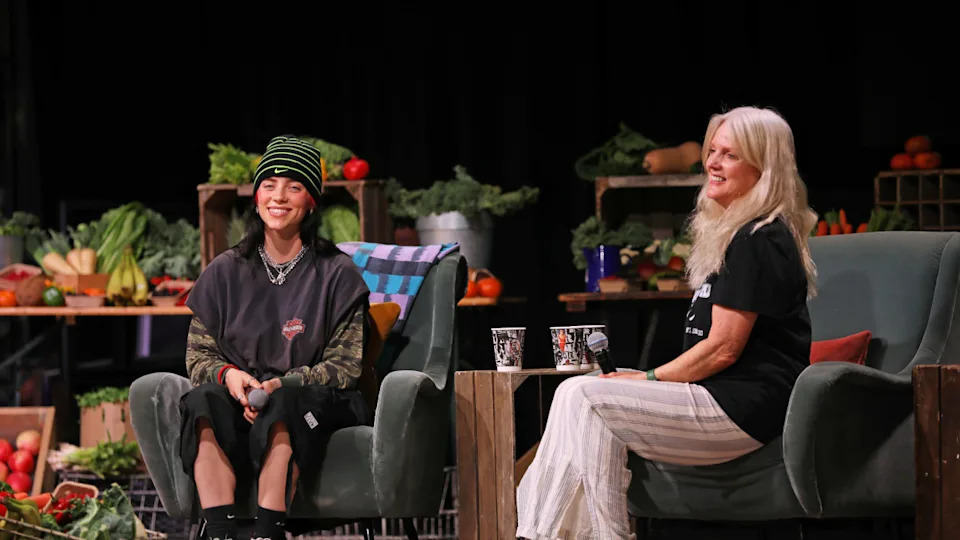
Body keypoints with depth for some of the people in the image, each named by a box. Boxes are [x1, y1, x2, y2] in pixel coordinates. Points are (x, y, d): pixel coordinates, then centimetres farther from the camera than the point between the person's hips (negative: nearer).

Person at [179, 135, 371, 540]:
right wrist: (228, 374, -12)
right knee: (204, 399, -31)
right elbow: (198, 355, 12)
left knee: (282, 404, -37)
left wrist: (283, 384, -17)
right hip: (238, 405, 2)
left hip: (314, 407, -2)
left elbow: (346, 365, 0)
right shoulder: (225, 272, 12)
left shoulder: (337, 275, 4)